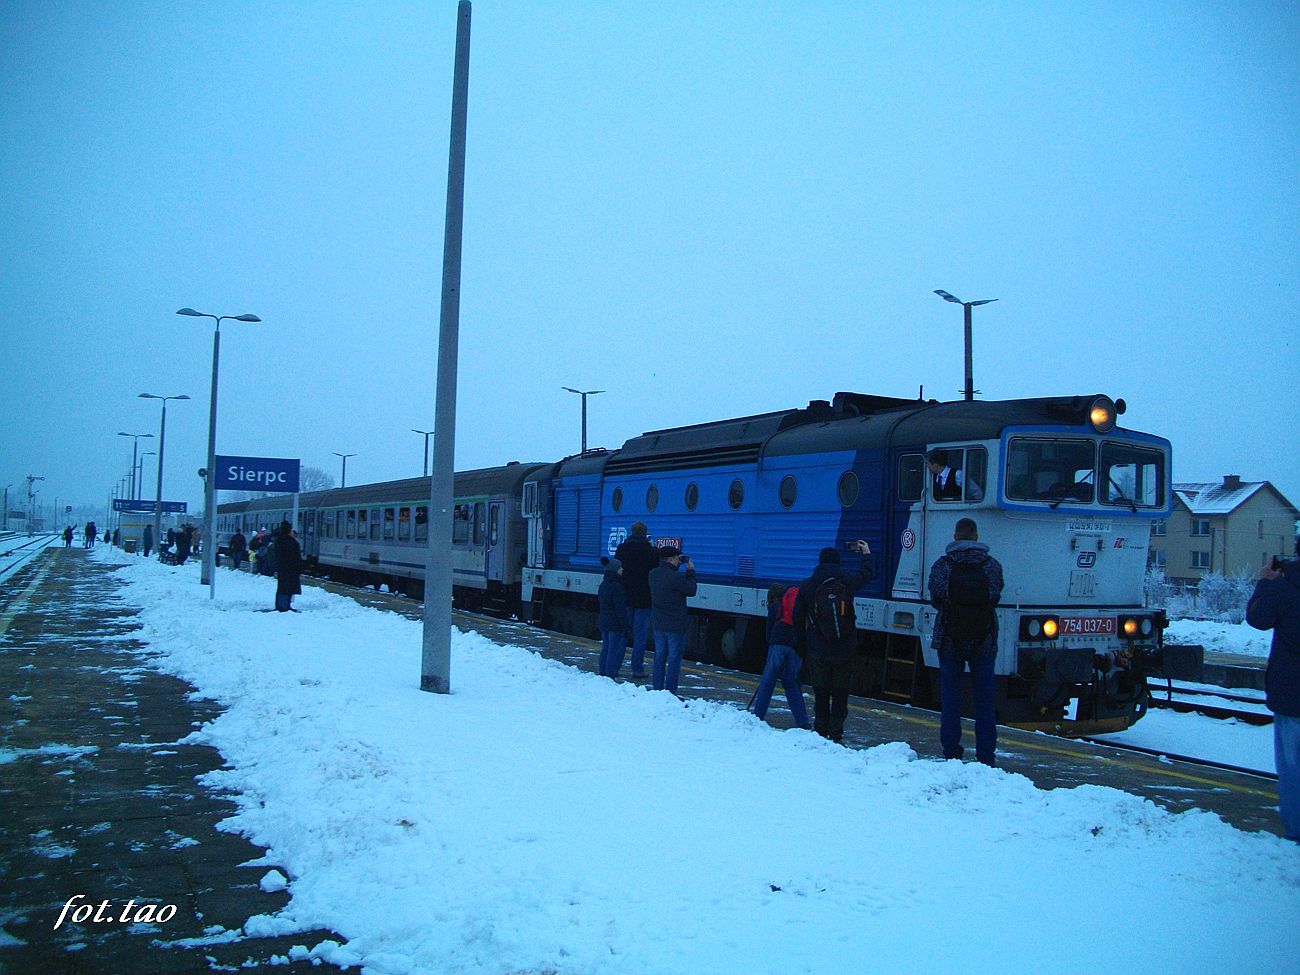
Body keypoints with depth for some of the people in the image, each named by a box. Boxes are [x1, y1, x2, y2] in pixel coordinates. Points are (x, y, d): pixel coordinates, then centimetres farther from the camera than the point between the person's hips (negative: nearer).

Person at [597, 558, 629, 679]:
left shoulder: (603, 585, 10)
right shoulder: (617, 587, -18)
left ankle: (603, 674, 21)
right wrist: (625, 626, -15)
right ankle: (610, 675, -5)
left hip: (604, 622, 9)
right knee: (615, 650, -5)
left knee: (605, 648, 16)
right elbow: (620, 608, -19)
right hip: (615, 624, -9)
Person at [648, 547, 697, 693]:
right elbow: (691, 591, -8)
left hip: (658, 624, 7)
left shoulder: (653, 574, 1)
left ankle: (657, 690, 18)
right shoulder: (676, 577, -21)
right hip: (675, 626, -7)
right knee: (674, 659, 1)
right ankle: (670, 691, 2)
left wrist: (677, 566, 14)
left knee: (659, 657, 14)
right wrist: (691, 571, 1)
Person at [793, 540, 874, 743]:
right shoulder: (847, 581, -2)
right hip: (844, 650, 0)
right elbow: (867, 573, 19)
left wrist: (800, 645, 11)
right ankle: (836, 732, 4)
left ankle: (820, 731, 10)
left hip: (818, 651, 0)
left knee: (821, 691, 9)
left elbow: (797, 618, 2)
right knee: (840, 692, 6)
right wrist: (866, 554, 38)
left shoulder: (807, 586, -2)